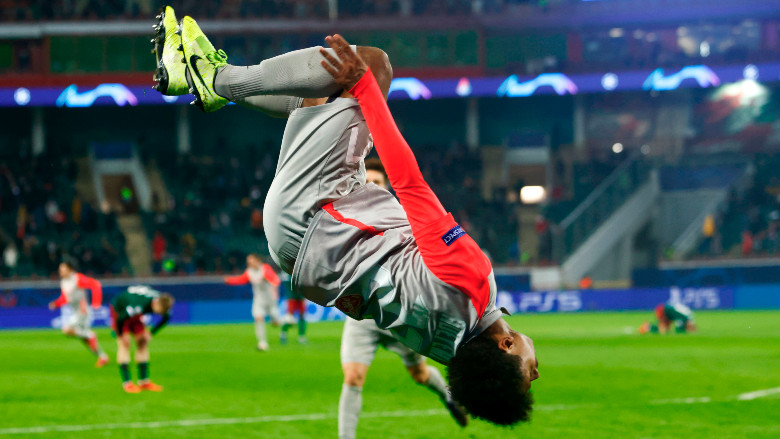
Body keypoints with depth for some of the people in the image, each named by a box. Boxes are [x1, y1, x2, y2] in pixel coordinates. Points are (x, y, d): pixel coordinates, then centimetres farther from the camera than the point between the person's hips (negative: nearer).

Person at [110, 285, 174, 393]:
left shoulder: (162, 302, -21)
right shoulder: (139, 305, -44)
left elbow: (166, 317, 2)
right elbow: (121, 318, -35)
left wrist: (151, 333, 4)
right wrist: (120, 335, -17)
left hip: (134, 314, 7)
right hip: (119, 311, -7)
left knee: (142, 343, 1)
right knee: (124, 344, -15)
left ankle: (144, 381, 5)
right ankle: (126, 383, -15)